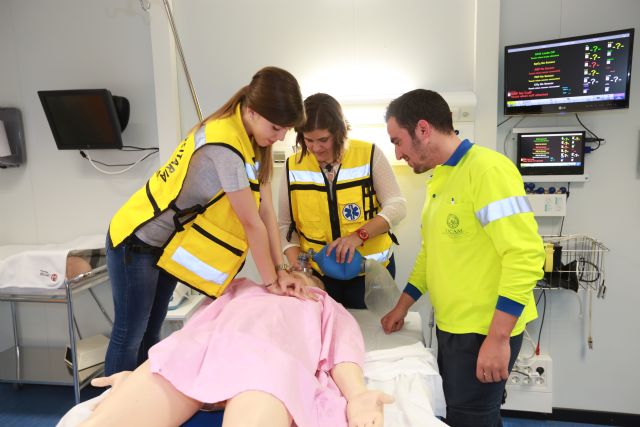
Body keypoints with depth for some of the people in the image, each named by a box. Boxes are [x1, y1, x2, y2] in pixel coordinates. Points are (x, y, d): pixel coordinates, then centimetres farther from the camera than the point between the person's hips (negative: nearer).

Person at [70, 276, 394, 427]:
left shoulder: (327, 306, 35)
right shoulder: (243, 288, 40)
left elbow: (343, 349, 15)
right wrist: (140, 375, 14)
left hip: (271, 358, -3)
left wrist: (356, 395, -7)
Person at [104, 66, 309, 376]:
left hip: (169, 247, 8)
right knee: (130, 335, 6)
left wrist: (280, 269, -7)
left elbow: (266, 211, -5)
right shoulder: (224, 145, -31)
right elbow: (252, 223, -25)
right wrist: (271, 281, -15)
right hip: (136, 244, -8)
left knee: (151, 332, 18)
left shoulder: (252, 142, -3)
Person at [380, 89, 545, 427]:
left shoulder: (487, 169, -17)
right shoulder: (438, 180, 11)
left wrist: (497, 338, -22)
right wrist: (402, 307, 17)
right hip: (451, 326, 8)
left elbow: (524, 255, -22)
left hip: (485, 330, -8)